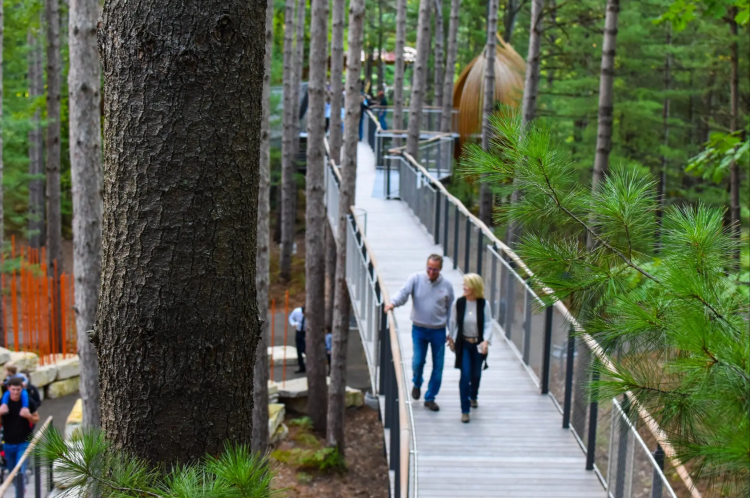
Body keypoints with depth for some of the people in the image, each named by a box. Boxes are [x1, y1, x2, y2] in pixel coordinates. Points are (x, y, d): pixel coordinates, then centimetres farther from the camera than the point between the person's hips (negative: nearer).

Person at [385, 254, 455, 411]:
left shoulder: (446, 285, 0)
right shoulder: (416, 279, -5)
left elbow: (450, 309, 8)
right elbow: (403, 292, -17)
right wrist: (393, 303, -39)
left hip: (438, 331, 1)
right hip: (419, 329, -1)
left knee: (438, 366, 3)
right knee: (418, 361, -4)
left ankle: (430, 398, 19)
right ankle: (417, 384, 31)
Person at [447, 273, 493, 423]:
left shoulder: (484, 304, -10)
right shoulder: (458, 303, -9)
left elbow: (488, 324, -9)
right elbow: (453, 322, 4)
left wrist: (486, 340, -22)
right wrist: (451, 338, 12)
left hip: (478, 344, 1)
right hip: (463, 343, -1)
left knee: (476, 374, 17)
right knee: (465, 375, -10)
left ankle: (473, 396, 49)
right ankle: (465, 410, -3)